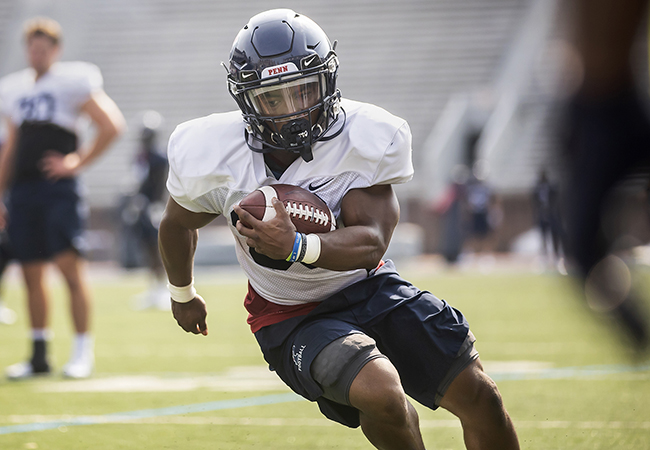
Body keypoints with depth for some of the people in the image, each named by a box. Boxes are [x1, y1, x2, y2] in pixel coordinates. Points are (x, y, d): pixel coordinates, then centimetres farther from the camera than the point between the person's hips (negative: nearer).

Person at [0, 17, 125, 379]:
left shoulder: (72, 81, -1)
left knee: (70, 265, -11)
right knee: (32, 273, 7)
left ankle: (83, 352, -6)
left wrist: (79, 162, -7)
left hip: (58, 186, -6)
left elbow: (112, 125, -4)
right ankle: (39, 355, 15)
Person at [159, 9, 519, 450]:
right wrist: (182, 294, 22)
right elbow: (178, 225, 3)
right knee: (379, 390, -30)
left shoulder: (365, 139, -20)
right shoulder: (210, 158, -19)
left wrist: (297, 246, -47)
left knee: (480, 398, -4)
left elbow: (372, 242, -27)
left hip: (367, 286, 2)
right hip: (291, 315, -2)